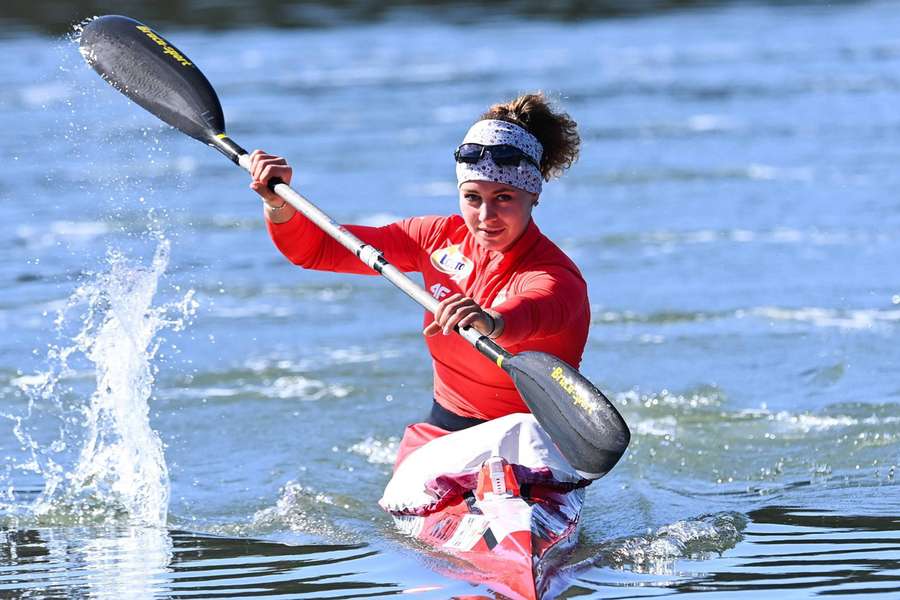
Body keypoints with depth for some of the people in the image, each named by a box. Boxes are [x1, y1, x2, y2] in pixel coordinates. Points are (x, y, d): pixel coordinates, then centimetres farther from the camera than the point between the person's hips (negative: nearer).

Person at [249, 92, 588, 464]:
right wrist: (278, 204, -14)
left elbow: (531, 315, -43)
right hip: (438, 435, 5)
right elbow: (318, 249, 5)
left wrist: (490, 322, -65)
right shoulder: (444, 239, 2)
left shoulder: (557, 279, -17)